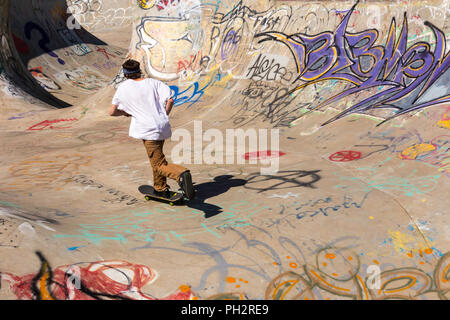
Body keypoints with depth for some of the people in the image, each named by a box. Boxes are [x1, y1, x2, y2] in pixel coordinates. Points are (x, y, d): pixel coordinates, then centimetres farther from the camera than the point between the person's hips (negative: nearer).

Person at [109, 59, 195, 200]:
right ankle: (161, 188, 34)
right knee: (157, 156, 26)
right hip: (163, 127, 5)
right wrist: (164, 115, 9)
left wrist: (125, 113, 25)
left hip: (147, 129, -5)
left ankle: (181, 174, -32)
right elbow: (170, 100, -6)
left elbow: (112, 112, 7)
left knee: (160, 165, -3)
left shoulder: (123, 88, 3)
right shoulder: (154, 82, 7)